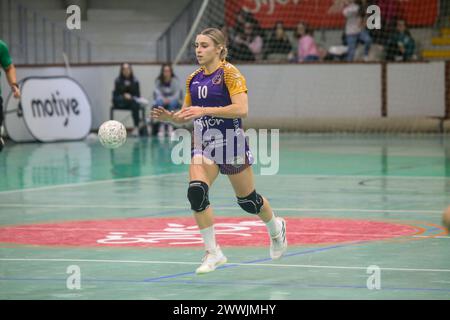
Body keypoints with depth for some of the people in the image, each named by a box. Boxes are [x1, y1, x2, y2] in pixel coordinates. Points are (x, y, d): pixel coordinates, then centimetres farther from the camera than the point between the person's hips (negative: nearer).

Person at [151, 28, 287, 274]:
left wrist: (204, 110, -29)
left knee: (247, 201, 9)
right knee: (196, 192, -19)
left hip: (231, 142, -5)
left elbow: (241, 108, -24)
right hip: (203, 143, 5)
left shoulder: (229, 73, -12)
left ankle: (276, 228, 42)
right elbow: (187, 115, 14)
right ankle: (213, 252, -9)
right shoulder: (193, 79, 7)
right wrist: (169, 117, -8)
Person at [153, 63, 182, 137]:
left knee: (172, 103, -36)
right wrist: (164, 99, -30)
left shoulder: (175, 80, -10)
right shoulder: (158, 81, -6)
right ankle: (162, 127, -35)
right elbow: (157, 93, -11)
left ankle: (170, 126, -34)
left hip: (173, 101, -1)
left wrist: (170, 99, -30)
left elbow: (177, 94, -13)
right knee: (159, 102, -34)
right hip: (162, 100, 1)